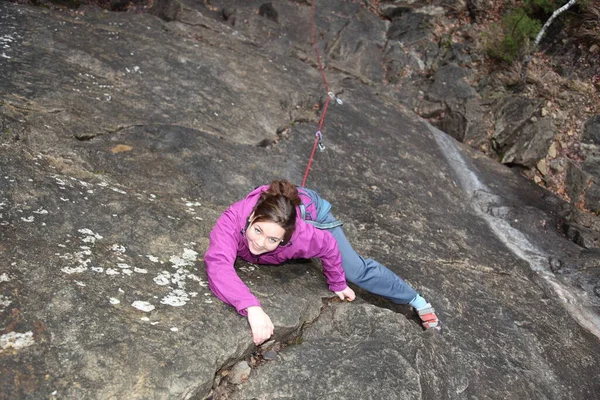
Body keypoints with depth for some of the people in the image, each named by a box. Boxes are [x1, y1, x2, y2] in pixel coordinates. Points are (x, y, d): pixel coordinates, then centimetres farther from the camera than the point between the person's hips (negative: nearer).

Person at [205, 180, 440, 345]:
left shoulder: (301, 235, -45)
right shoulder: (233, 220, -46)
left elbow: (329, 246, -23)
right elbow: (218, 266, -59)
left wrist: (337, 284, -8)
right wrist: (252, 307, -72)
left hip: (309, 209, -2)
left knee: (356, 270, -2)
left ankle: (416, 301, 20)